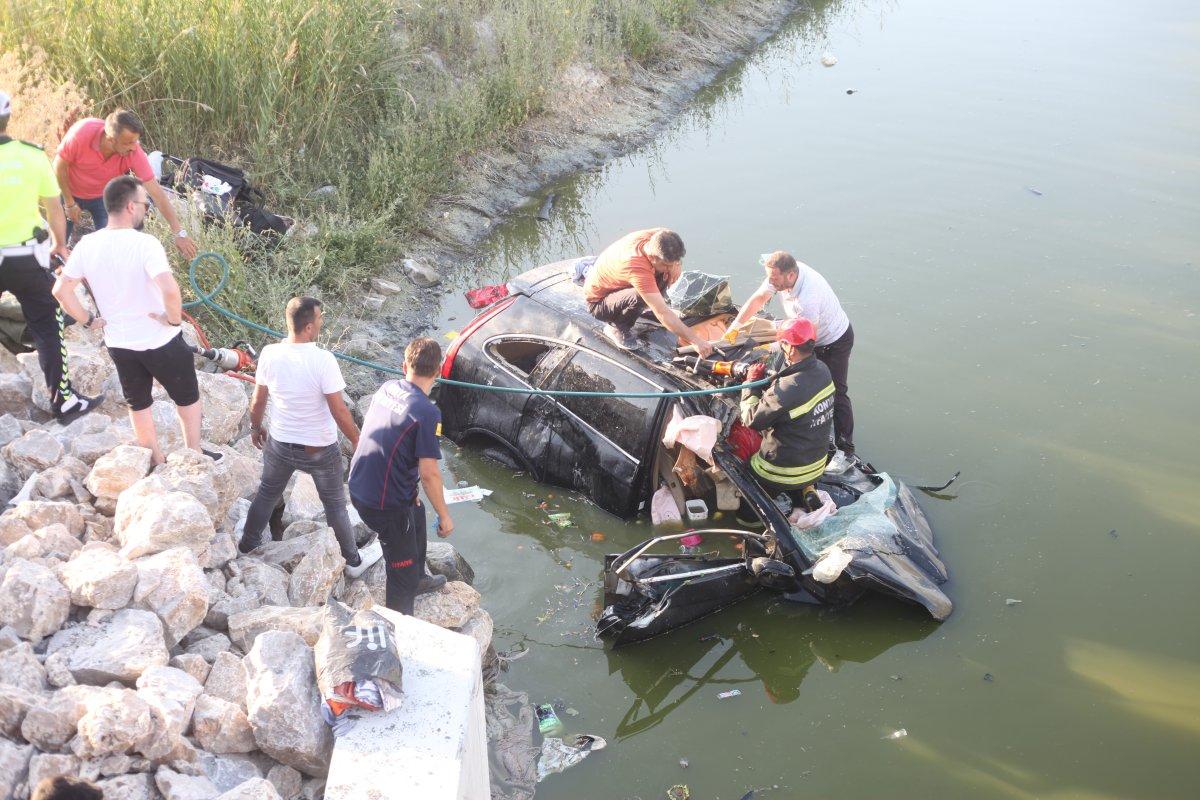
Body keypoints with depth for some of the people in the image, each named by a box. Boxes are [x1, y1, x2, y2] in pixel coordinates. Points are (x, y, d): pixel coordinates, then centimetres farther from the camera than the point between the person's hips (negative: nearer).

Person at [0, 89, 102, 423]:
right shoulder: (33, 155, -7)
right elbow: (54, 207, 3)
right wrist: (60, 243, 19)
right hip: (28, 258, 1)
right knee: (47, 327, 11)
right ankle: (63, 400, 9)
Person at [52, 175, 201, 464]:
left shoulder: (87, 245, -9)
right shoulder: (145, 244, -25)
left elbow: (61, 290, -5)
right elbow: (169, 289, -37)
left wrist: (88, 320, 4)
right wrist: (175, 319, -20)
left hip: (118, 343, 5)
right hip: (160, 341, -5)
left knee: (138, 404, 24)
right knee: (188, 398, 20)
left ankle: (157, 462, 36)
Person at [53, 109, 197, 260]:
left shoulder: (134, 152, -33)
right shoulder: (82, 133, -36)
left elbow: (157, 193, -32)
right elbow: (60, 165, -19)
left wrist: (179, 233, -35)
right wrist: (70, 204, -12)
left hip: (102, 196, 1)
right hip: (69, 191, -1)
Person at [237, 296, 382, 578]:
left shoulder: (269, 354, -16)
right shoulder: (323, 360, -28)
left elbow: (258, 400, -2)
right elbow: (339, 411, -22)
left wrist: (256, 427, 17)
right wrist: (357, 441, -6)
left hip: (281, 444, 3)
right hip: (321, 450, -3)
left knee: (268, 493, 28)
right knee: (335, 505, 18)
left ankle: (248, 543, 47)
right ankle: (354, 560, 35)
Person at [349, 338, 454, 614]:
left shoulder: (386, 389, 0)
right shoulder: (427, 413, -23)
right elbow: (429, 473, -24)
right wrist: (444, 516, -9)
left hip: (359, 486, 9)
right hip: (386, 504, -9)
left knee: (416, 514, 34)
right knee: (403, 569, 10)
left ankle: (417, 580, 55)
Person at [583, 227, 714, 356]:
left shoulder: (657, 237, -22)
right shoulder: (636, 266, -41)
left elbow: (676, 259, 5)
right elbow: (663, 314, -39)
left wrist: (676, 265, -19)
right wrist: (696, 340, -38)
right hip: (598, 301, -7)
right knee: (638, 297, -37)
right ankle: (617, 328, -8)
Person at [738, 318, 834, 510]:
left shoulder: (789, 387, -33)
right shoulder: (822, 370, -7)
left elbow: (752, 419, -21)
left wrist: (751, 382, -10)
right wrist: (764, 380, -2)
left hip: (784, 473, -6)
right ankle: (804, 492, 13)